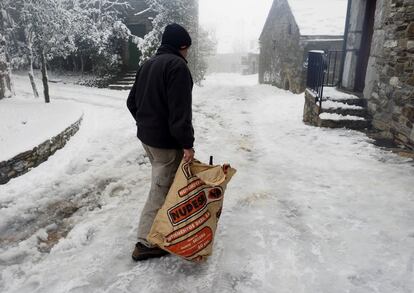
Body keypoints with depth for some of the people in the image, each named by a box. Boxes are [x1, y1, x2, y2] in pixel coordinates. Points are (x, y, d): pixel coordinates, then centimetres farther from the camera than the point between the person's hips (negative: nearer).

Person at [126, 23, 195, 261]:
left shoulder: (148, 65, 14)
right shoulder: (177, 65, -15)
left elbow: (132, 102, 18)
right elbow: (180, 110, -24)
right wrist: (187, 143, -22)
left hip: (146, 136, 10)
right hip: (166, 141, -9)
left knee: (163, 183, 23)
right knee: (161, 189, -1)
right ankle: (147, 243, 8)